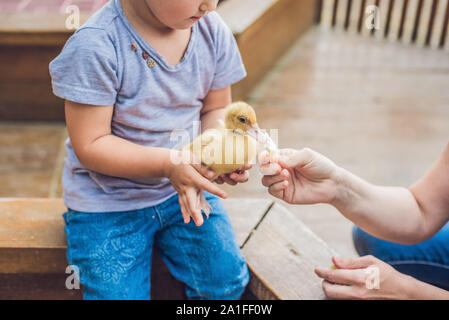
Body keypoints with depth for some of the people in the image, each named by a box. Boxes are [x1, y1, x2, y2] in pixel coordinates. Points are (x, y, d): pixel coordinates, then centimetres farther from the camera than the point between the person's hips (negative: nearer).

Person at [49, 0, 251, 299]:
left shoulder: (212, 29, -7)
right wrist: (169, 163, -31)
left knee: (227, 280, -7)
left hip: (183, 186, 4)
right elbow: (90, 146, -20)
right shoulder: (95, 46, -23)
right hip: (108, 202, -3)